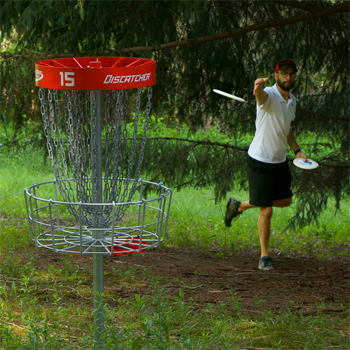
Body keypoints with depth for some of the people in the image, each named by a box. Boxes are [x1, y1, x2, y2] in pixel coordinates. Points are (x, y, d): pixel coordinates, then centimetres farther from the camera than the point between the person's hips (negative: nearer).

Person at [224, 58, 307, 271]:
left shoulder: (292, 101, 7)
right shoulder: (269, 95, -18)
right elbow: (261, 95, -45)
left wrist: (297, 150, 12)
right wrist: (259, 88, -68)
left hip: (280, 161, 8)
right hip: (260, 160, -8)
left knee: (285, 201, 19)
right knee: (267, 210, -6)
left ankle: (239, 206, 37)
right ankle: (264, 256, 10)